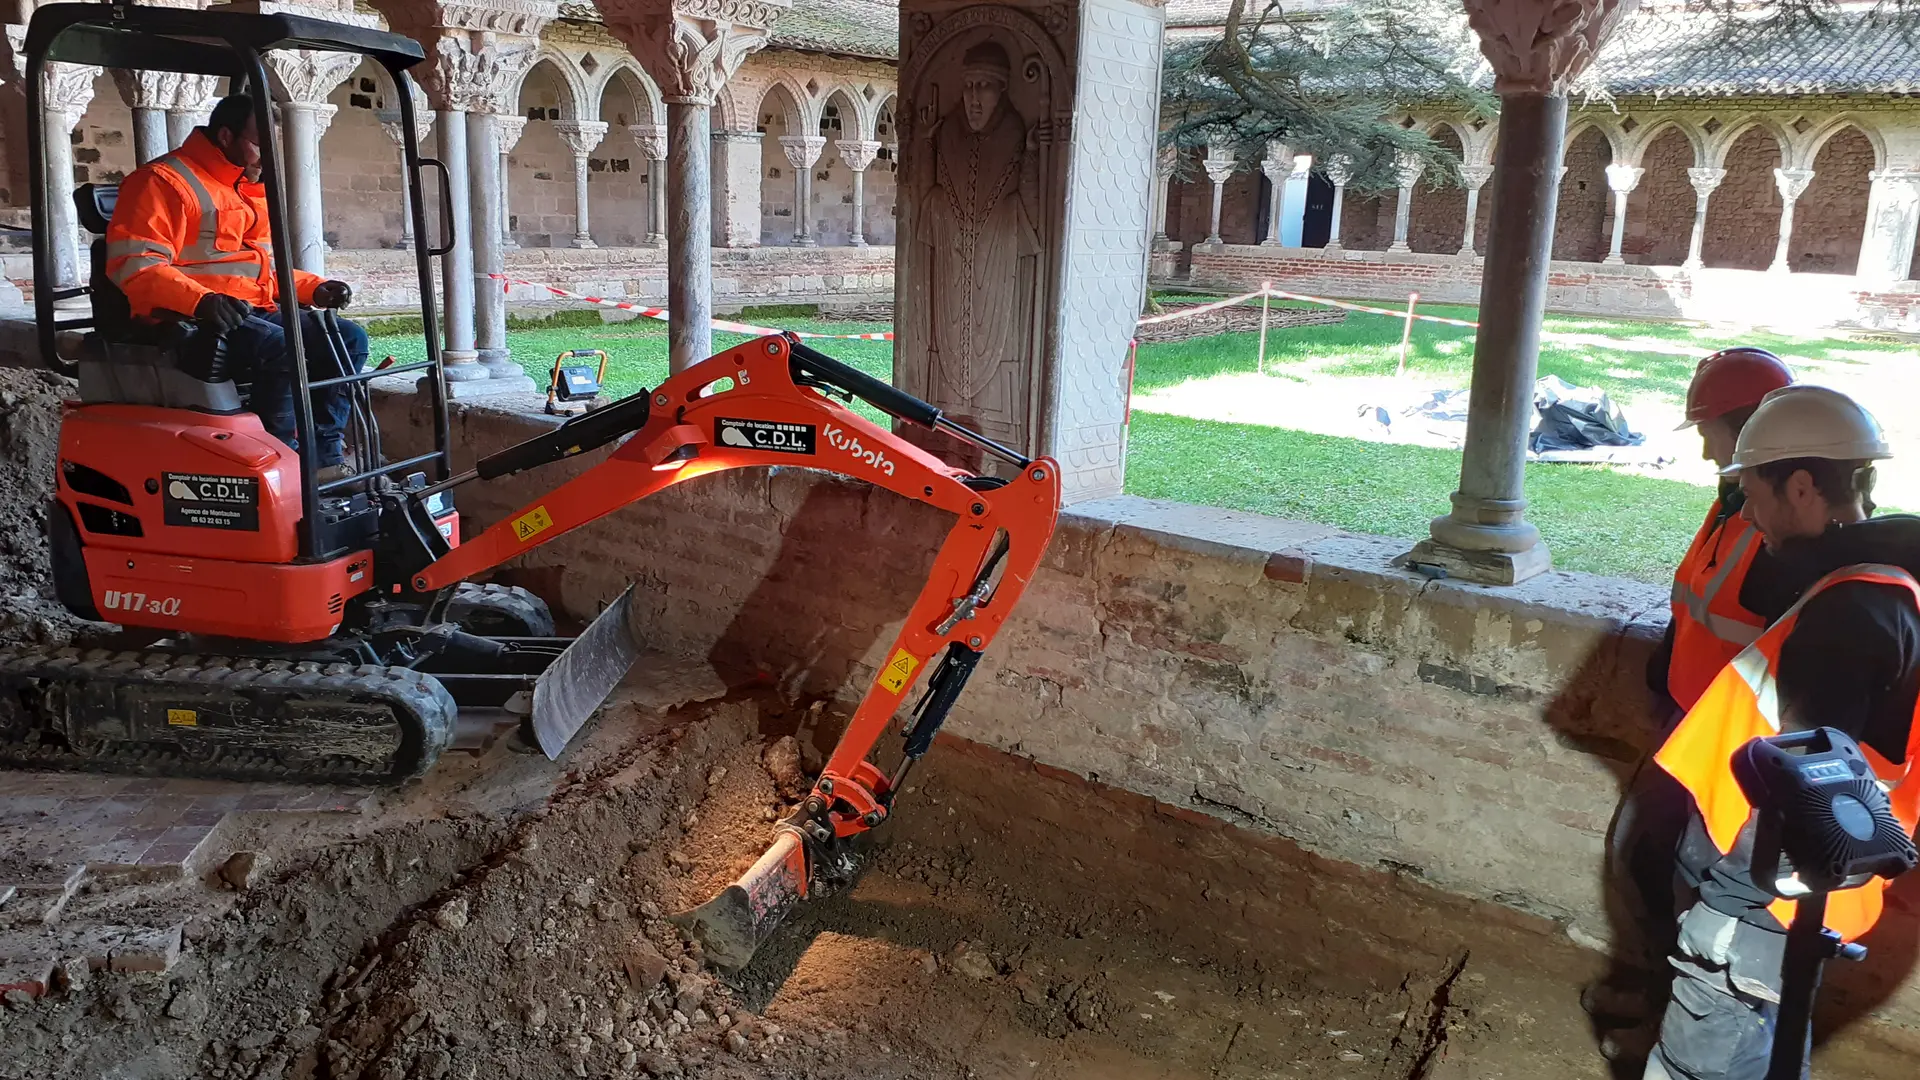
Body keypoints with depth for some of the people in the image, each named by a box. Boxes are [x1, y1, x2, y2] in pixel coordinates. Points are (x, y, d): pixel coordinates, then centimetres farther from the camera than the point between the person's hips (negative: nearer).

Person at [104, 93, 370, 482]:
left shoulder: (250, 191, 23)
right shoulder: (165, 182, -6)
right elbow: (134, 265, -17)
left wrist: (316, 289, 11)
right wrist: (201, 300, -32)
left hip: (255, 313, 9)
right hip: (189, 322, -9)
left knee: (349, 338, -3)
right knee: (282, 348, -34)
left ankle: (324, 454, -7)